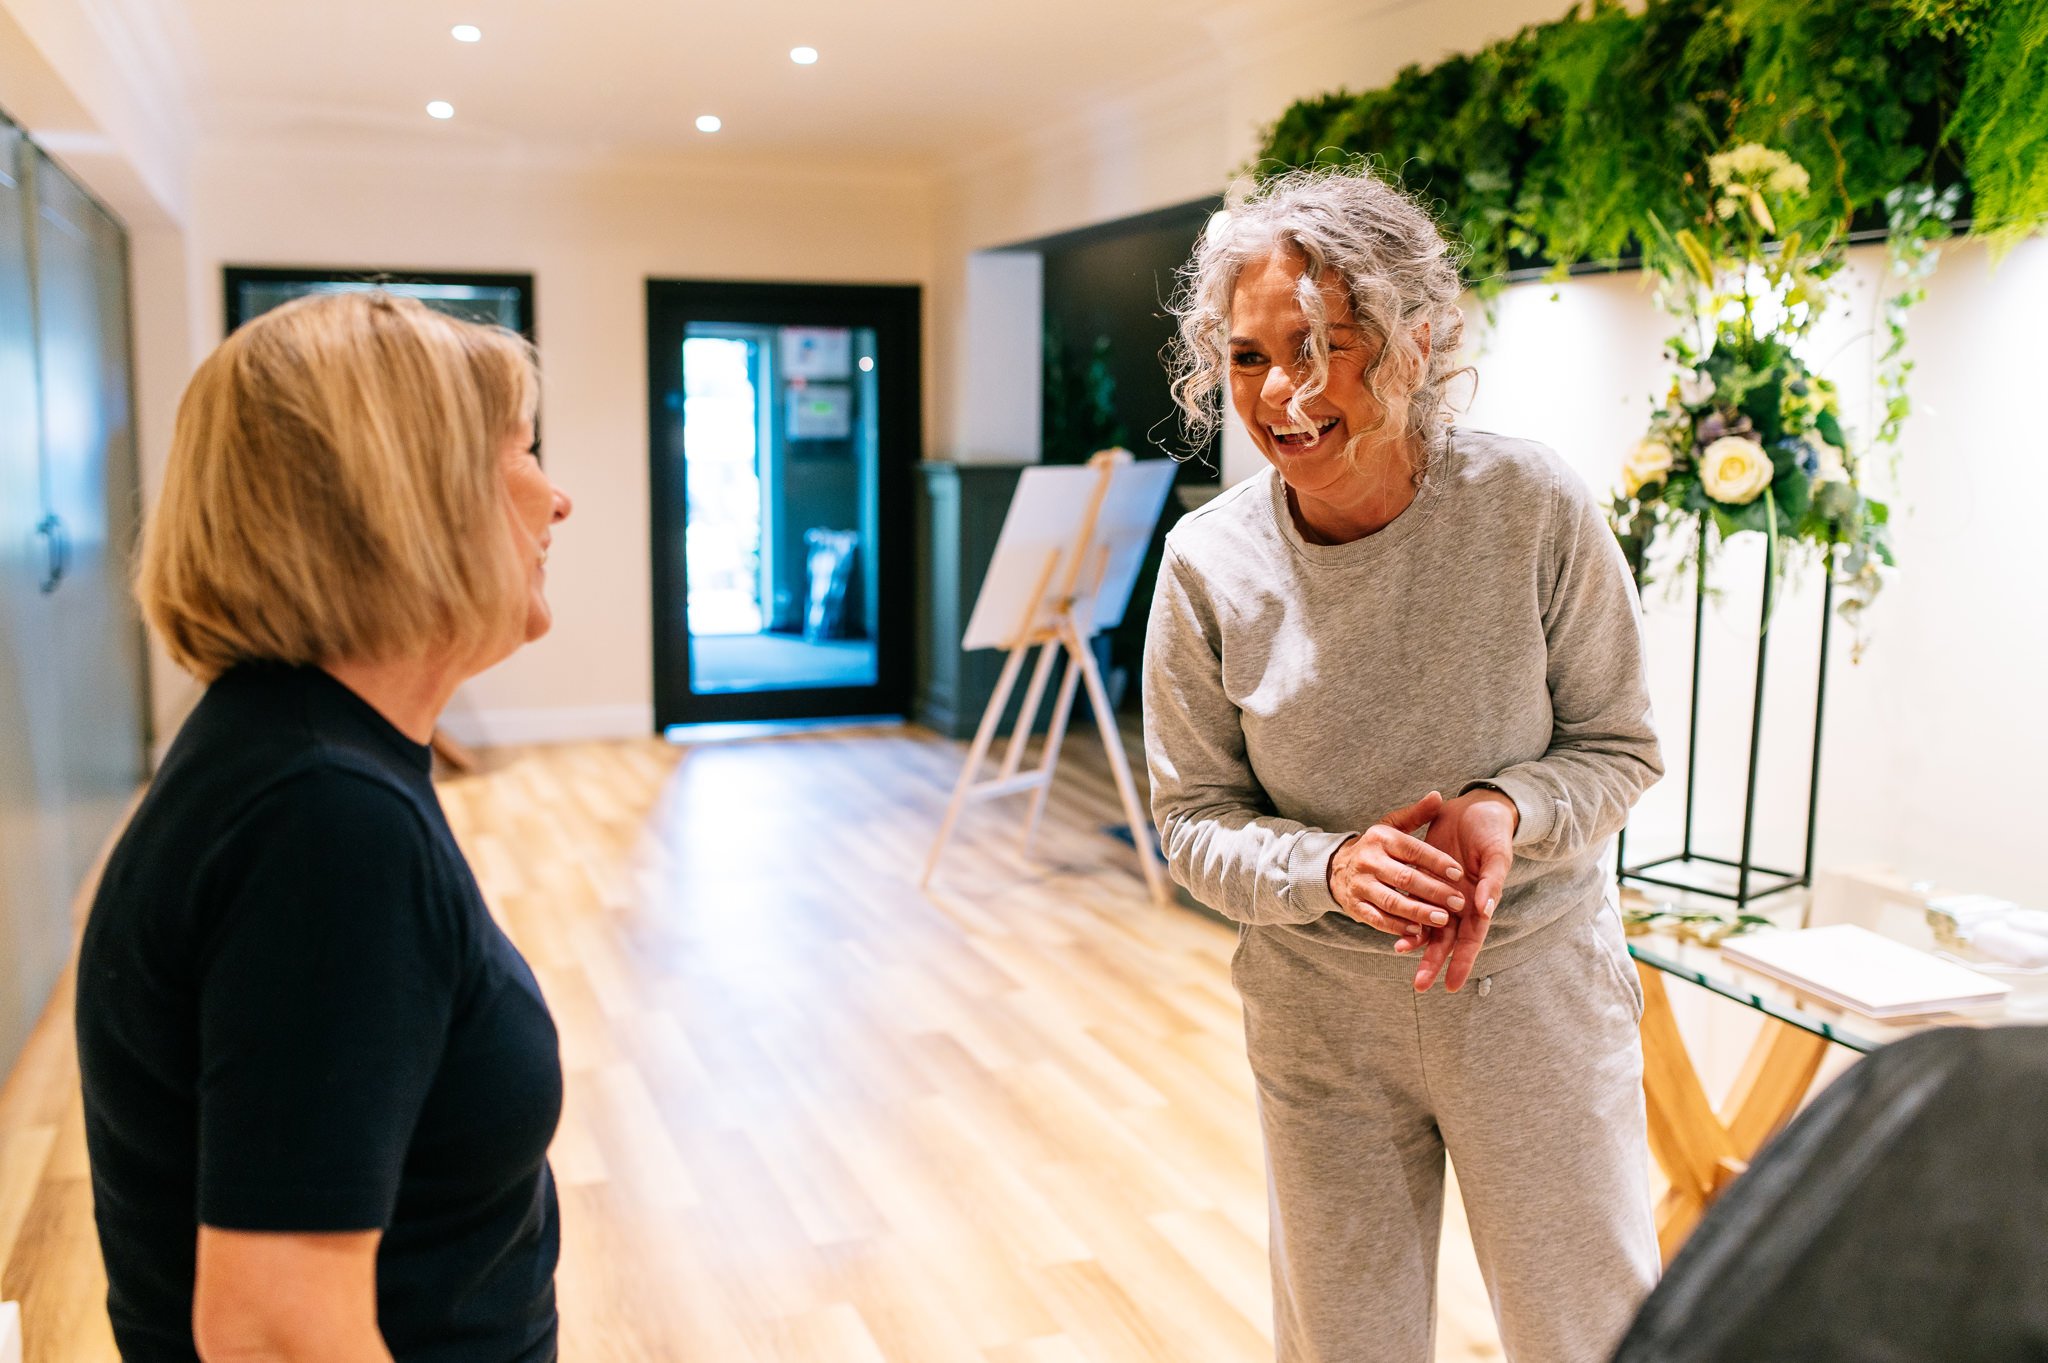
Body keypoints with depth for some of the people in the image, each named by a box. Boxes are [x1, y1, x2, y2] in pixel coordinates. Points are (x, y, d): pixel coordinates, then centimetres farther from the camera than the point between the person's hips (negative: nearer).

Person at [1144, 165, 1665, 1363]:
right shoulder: (1209, 564, -13)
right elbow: (1194, 818, -5)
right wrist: (1329, 868, -24)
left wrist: (1508, 807, -25)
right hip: (1321, 1008, 1)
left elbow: (1622, 746, -5)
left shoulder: (1534, 505, -16)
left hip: (1535, 984, -1)